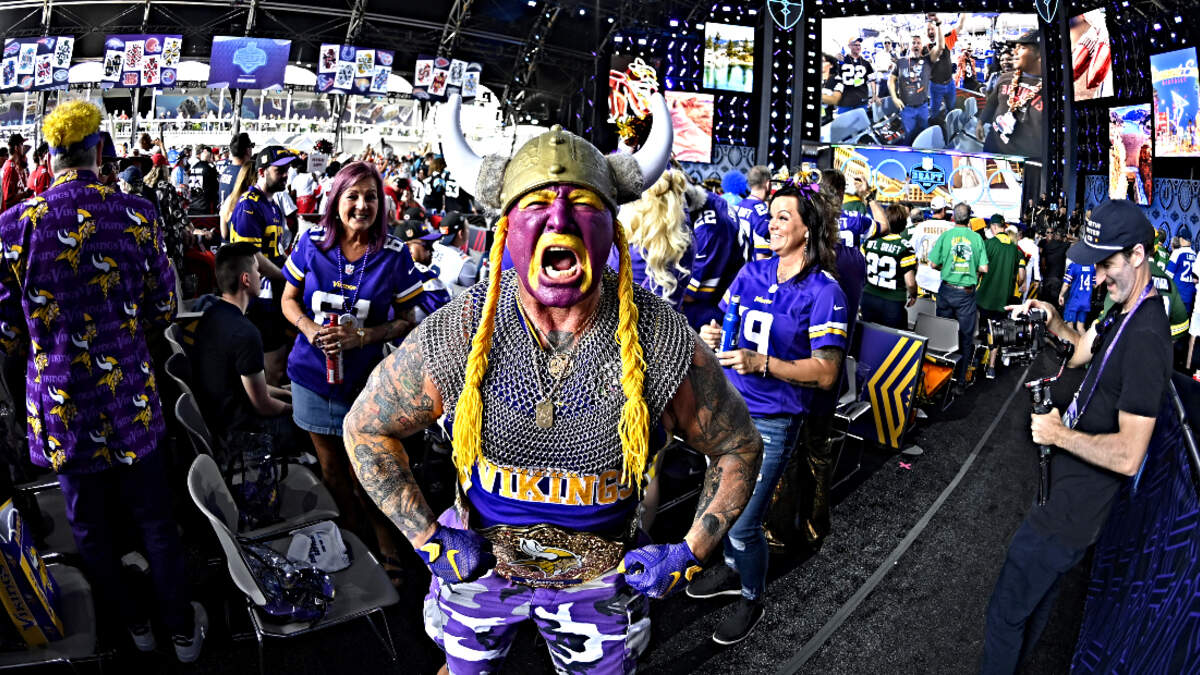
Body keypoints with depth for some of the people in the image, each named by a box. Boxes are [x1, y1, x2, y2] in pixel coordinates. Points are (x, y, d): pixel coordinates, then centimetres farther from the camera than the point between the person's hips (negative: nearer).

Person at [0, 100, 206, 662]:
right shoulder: (136, 213, -10)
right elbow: (163, 308, -1)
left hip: (61, 409, 0)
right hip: (132, 401, 0)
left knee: (92, 534, 20)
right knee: (157, 525, 17)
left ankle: (135, 624, 40)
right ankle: (182, 630, 32)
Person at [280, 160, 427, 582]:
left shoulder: (394, 255, -9)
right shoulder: (312, 244, -4)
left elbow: (407, 321, -4)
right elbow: (289, 299, 6)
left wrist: (363, 335, -20)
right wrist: (309, 328, -14)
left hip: (365, 378, -3)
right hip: (313, 373, 3)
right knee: (331, 468, 16)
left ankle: (388, 552, 23)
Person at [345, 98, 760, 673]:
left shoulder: (666, 345, -24)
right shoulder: (455, 337, -22)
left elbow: (739, 448, -6)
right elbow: (366, 428, -6)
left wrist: (689, 553, -11)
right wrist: (427, 537, -10)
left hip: (600, 578, 0)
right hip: (476, 562, 1)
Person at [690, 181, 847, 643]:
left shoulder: (824, 291, -12)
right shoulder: (753, 272, 4)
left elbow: (826, 373, -17)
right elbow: (723, 324, 10)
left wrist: (762, 363, -29)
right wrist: (710, 336, -14)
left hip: (772, 422, -5)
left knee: (742, 524, 0)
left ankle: (752, 599, 27)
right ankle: (732, 569, 48)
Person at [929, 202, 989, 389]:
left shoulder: (945, 235, -4)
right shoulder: (977, 238, -3)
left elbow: (933, 264, -5)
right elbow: (984, 268, -6)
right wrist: (972, 269, 15)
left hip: (947, 290, 0)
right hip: (967, 293, 0)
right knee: (965, 337, 7)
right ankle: (959, 381, 9)